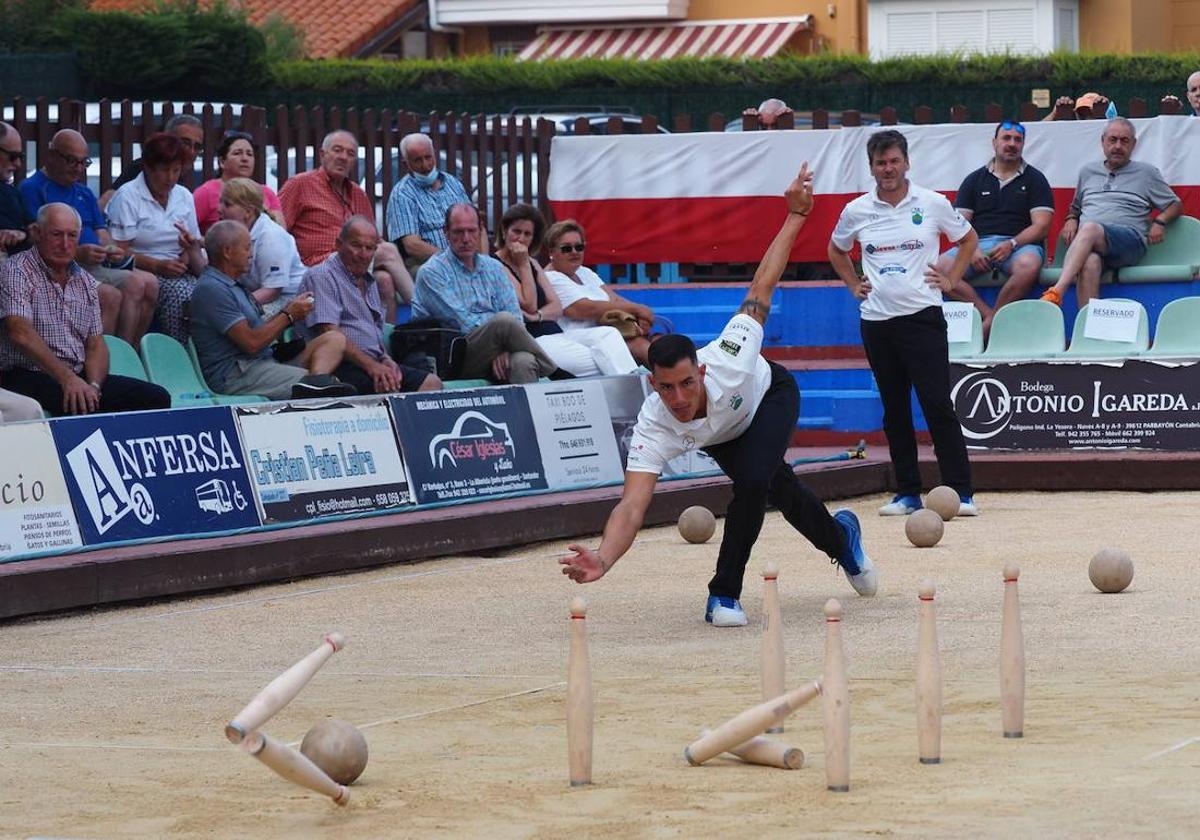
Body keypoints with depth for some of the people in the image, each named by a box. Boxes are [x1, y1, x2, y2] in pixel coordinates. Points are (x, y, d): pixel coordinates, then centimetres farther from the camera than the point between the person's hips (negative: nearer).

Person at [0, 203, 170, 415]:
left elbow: (96, 344, 15)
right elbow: (20, 333, -19)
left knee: (157, 398, -12)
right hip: (30, 376, -7)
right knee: (79, 404, -38)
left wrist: (93, 386, -8)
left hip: (78, 376, 7)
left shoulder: (86, 282, 18)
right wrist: (67, 378, -29)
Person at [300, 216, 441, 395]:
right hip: (344, 367, -9)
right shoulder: (322, 277, -4)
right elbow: (329, 332, -15)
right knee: (390, 387, -33)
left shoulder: (369, 282, 25)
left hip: (374, 362, 9)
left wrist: (385, 360, 6)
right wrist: (371, 366, -19)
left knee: (432, 383, -11)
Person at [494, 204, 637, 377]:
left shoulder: (532, 264, 23)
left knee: (608, 334, -18)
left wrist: (537, 316, -7)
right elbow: (529, 306, -10)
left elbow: (557, 308, 15)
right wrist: (523, 265, -5)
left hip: (555, 333, 8)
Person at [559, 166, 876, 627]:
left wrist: (796, 214, -33)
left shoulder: (727, 359, -45)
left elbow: (761, 287, -33)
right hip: (721, 434, 2)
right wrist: (603, 560, -72)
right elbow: (632, 506, -53)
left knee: (752, 481, -27)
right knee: (780, 490, 19)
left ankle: (725, 595, -9)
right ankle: (840, 537, 54)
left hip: (769, 394, -2)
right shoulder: (654, 428, -43)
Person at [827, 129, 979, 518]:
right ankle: (907, 493, 13)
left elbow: (968, 239, 15)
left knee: (938, 405, -9)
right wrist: (854, 285, 13)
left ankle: (960, 492, -8)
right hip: (876, 321, 3)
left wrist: (951, 278, 5)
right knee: (894, 411, 7)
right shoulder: (857, 211, 5)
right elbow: (836, 250, 24)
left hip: (922, 315, -3)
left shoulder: (932, 204, 0)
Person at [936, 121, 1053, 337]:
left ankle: (989, 326, -24)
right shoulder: (975, 180, 19)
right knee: (939, 268, -27)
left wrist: (1011, 244, -15)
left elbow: (1041, 226, 1)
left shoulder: (1034, 179, 12)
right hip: (978, 244, 2)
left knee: (1029, 265, -39)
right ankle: (989, 315, -28)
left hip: (1020, 244, -2)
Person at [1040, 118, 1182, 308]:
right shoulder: (1088, 171, 29)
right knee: (1089, 263, -38)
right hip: (1086, 242, 3)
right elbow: (1075, 207, 40)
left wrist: (1160, 222, 2)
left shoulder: (1147, 172, 20)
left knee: (1090, 229, -38)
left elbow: (1176, 205, 23)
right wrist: (1071, 220, 16)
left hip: (1129, 239, -3)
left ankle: (1056, 293, -53)